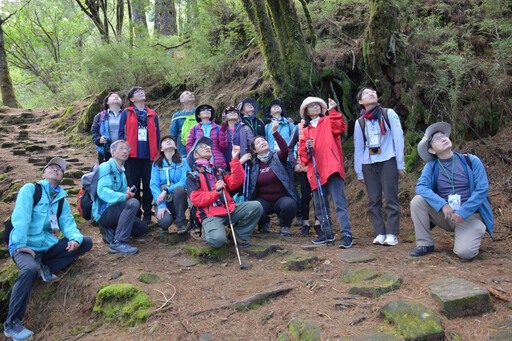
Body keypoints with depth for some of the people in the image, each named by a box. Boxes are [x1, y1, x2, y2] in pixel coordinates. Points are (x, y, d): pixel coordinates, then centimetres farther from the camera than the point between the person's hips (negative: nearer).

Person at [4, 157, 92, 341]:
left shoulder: (62, 200, 15)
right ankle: (12, 323, -24)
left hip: (48, 245, 6)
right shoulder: (30, 189, -2)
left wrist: (75, 238, -18)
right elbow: (20, 217, -14)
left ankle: (46, 268, -6)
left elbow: (68, 222, 4)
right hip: (25, 246, -6)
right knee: (30, 269, -37)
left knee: (86, 242, -3)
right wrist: (21, 244, -22)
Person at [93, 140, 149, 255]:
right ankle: (118, 243, -33)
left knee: (143, 228, 10)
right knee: (133, 203, -33)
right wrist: (124, 196, -34)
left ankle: (110, 231, 11)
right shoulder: (106, 167, -11)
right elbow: (103, 191, -27)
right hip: (103, 212, -9)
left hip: (114, 209, 9)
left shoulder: (121, 171, 17)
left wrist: (128, 193, -9)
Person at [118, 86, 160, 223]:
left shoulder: (153, 115, 14)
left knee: (148, 185, 1)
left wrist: (156, 153, 8)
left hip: (149, 155, 1)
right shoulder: (126, 113, 9)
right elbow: (121, 132, 7)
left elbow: (157, 135, 15)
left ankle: (147, 214, 10)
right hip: (132, 155, -1)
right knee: (133, 185, 3)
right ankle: (135, 215, 12)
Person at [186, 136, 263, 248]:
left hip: (229, 209, 5)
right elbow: (196, 200, -5)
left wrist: (235, 159, -5)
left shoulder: (218, 172, 21)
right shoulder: (192, 176, 7)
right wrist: (216, 192, -17)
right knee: (218, 239, -33)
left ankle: (239, 234, 1)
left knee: (256, 206, -15)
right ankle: (207, 231, 4)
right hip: (210, 215, -5)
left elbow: (235, 182, 2)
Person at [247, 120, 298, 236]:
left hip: (281, 198, -1)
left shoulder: (277, 157, 0)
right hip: (263, 200, 2)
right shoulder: (254, 164, 7)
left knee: (290, 204, -34)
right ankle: (264, 222, 9)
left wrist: (274, 131, -33)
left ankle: (285, 226, 0)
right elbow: (250, 184, 7)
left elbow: (285, 149, -23)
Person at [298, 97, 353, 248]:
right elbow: (302, 153, 14)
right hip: (316, 172, 5)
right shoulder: (306, 131, 22)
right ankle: (327, 234, 20)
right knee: (320, 206, 9)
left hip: (331, 168, -5)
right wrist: (307, 147, -7)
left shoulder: (328, 122, 13)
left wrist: (333, 111, -15)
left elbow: (339, 128, -10)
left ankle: (346, 235, -12)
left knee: (339, 203, -12)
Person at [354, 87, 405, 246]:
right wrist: (359, 172, 10)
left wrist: (400, 164, -3)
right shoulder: (360, 122, 12)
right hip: (368, 164, 3)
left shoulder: (389, 114, 5)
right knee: (374, 200, 1)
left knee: (390, 198, -7)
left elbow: (398, 138, 2)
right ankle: (379, 233, 5)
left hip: (388, 161, -3)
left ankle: (392, 234, -3)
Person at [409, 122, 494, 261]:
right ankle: (425, 244, -7)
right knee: (417, 201, -22)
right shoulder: (431, 166, 1)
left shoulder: (471, 161, -3)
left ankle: (468, 237, 11)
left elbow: (482, 189, -9)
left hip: (470, 215, -2)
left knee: (465, 252, -27)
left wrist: (463, 212, -19)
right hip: (444, 215, 3)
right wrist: (443, 205, -29)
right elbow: (421, 187, -15)